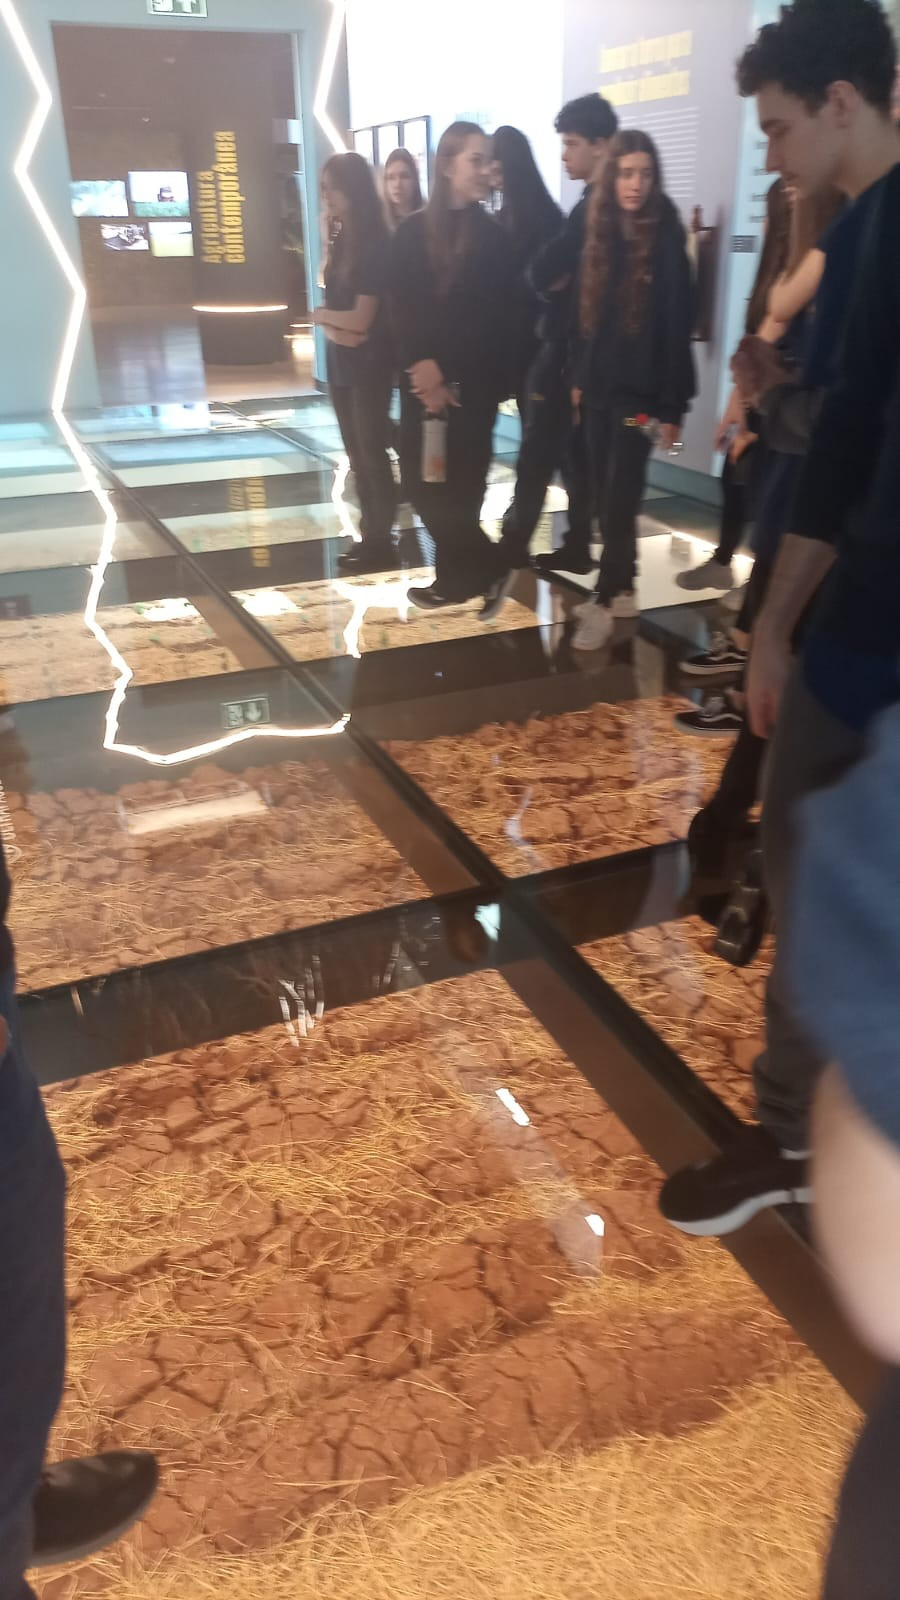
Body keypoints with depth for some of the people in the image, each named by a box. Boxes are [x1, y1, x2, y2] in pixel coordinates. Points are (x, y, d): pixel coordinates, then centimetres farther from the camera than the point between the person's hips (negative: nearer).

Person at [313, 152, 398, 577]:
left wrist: (321, 316, -2)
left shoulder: (375, 244, -13)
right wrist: (334, 328, -13)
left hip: (370, 364, -8)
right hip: (341, 362, 8)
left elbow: (361, 319, -18)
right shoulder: (340, 240, 10)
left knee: (372, 452, -1)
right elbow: (331, 302, 9)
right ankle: (370, 535, 17)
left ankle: (381, 541, 8)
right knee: (356, 453, 10)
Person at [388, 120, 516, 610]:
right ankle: (479, 568, 19)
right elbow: (399, 312, 1)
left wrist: (446, 372, -14)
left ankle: (461, 575, 16)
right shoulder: (413, 231, 7)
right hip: (420, 381, 3)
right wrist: (420, 368, -13)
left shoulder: (495, 237, 1)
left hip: (472, 383, -3)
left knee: (457, 485, -4)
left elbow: (495, 321, -7)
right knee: (421, 482, 3)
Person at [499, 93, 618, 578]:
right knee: (575, 453, 10)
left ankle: (512, 546, 6)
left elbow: (541, 273, -17)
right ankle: (577, 547, 16)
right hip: (574, 349, 9)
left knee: (538, 453, -2)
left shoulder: (596, 207, -14)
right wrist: (553, 279, -2)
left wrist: (551, 279, 2)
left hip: (570, 352, -9)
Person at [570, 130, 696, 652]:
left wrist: (673, 405, -13)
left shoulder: (665, 239, -7)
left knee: (620, 499, -4)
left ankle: (605, 599, 4)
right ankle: (622, 589, 19)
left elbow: (677, 325, -10)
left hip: (639, 391, -5)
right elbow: (590, 315, 14)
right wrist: (581, 378, 11)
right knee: (607, 497, 7)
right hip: (601, 386, 5)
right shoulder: (603, 234, 8)